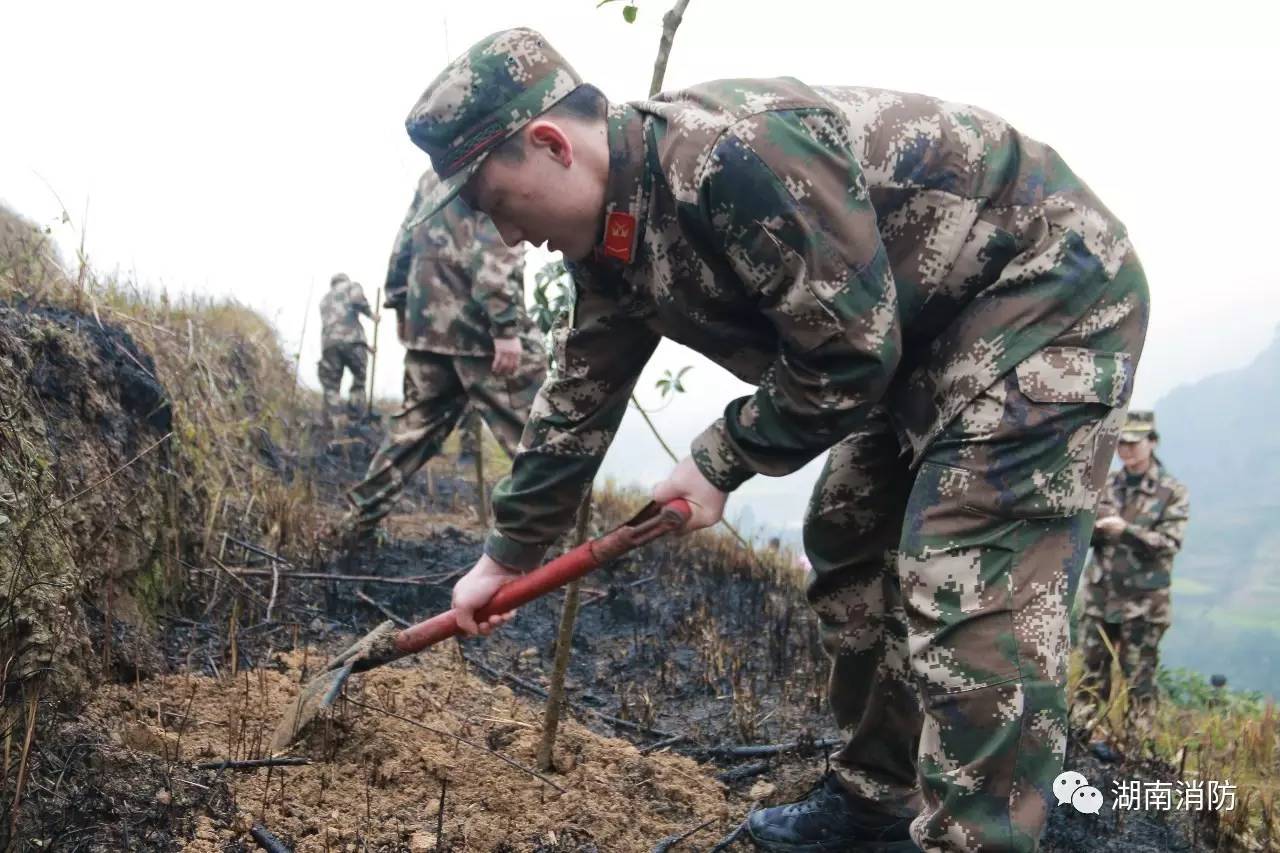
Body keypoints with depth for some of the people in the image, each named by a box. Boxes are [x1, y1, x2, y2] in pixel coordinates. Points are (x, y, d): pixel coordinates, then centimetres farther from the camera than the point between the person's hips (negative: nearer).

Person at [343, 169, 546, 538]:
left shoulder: (435, 172, 19)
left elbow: (406, 240, 20)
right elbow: (496, 247, -18)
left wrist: (399, 303, 26)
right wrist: (506, 325, -22)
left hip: (429, 319, 8)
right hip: (477, 320, -8)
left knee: (416, 421, 17)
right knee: (530, 429, -4)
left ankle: (361, 514, 20)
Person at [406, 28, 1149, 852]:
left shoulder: (734, 157, -31)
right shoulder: (615, 235, 1)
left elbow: (850, 353, -24)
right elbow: (578, 399, 10)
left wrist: (721, 460, -11)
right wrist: (509, 553, 17)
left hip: (1047, 287, -9)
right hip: (930, 327, 10)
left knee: (973, 596, -17)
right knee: (848, 545, 13)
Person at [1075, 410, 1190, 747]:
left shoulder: (1173, 492, -4)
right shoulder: (1107, 486, 8)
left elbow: (1169, 543, -12)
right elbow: (1087, 538, 9)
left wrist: (1126, 530, -26)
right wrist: (1088, 527, -14)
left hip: (1143, 602, -4)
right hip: (1100, 596, 4)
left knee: (1139, 678, 3)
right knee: (1092, 671, 10)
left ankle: (1134, 747, 12)